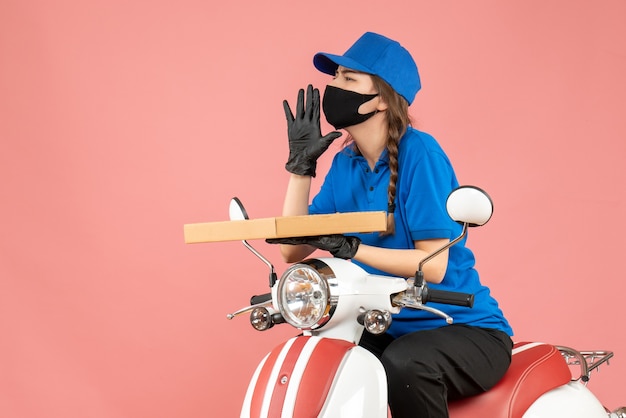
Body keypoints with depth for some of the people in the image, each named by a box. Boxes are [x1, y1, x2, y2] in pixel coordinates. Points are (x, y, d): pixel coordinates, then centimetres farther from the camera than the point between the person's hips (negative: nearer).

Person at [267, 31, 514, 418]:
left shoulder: (420, 153, -16)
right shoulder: (345, 164, 5)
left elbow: (433, 265, -20)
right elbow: (294, 250, 0)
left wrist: (349, 248, -28)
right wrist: (301, 163, -4)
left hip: (466, 330, -6)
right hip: (392, 330, 7)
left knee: (404, 364, -35)